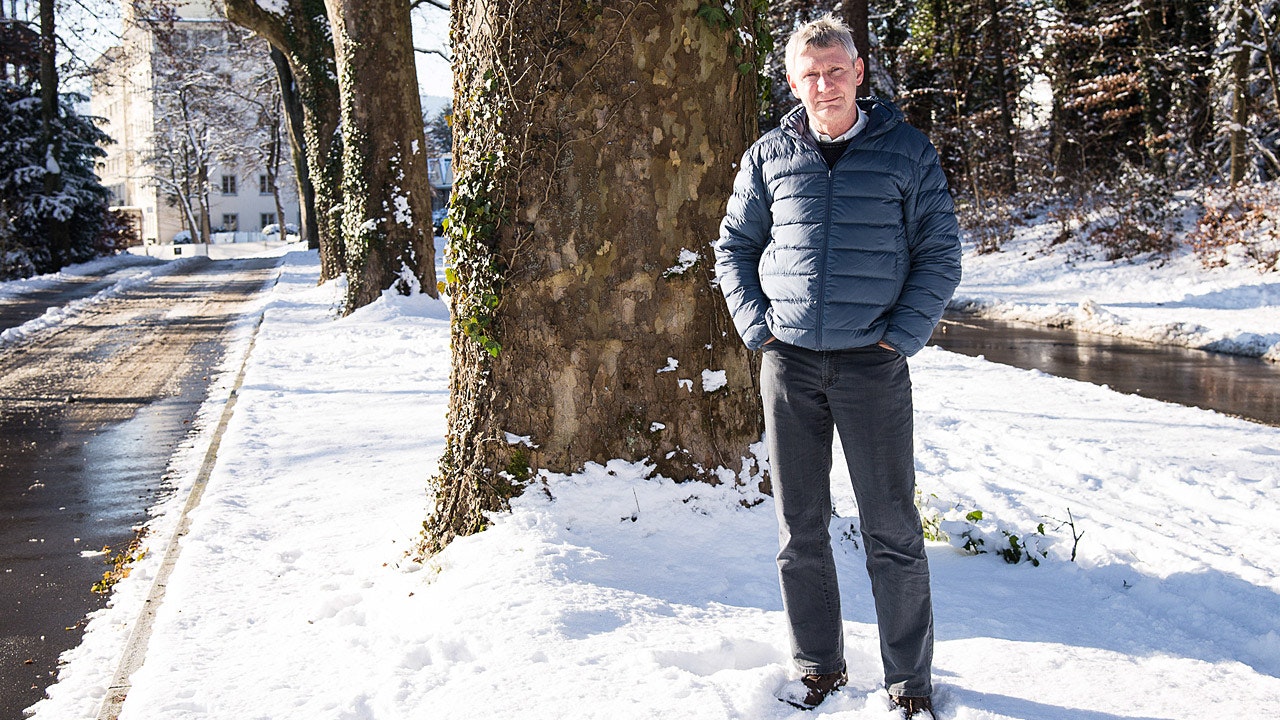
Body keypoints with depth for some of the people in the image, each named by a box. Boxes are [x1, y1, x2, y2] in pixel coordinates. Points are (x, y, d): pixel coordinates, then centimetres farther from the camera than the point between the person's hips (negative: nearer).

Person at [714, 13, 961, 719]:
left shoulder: (906, 150, 1)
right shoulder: (769, 155, 7)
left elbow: (939, 253, 2)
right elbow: (733, 247, 14)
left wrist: (900, 338, -7)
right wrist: (756, 327, 1)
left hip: (872, 364, -2)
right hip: (788, 363, 2)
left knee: (893, 529, 2)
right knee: (800, 528, 9)